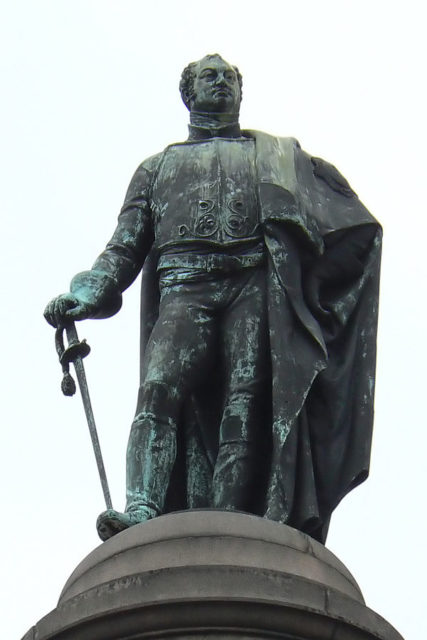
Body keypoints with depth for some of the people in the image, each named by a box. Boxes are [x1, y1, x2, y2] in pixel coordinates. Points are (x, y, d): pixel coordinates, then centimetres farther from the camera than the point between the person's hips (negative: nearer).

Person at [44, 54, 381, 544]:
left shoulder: (276, 154, 32)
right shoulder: (157, 166, 33)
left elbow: (337, 206, 19)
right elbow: (125, 246, 22)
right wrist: (86, 292, 4)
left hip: (254, 283, 0)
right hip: (184, 286, 0)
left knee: (247, 399, -19)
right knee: (160, 388, -25)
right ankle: (142, 511, -40)